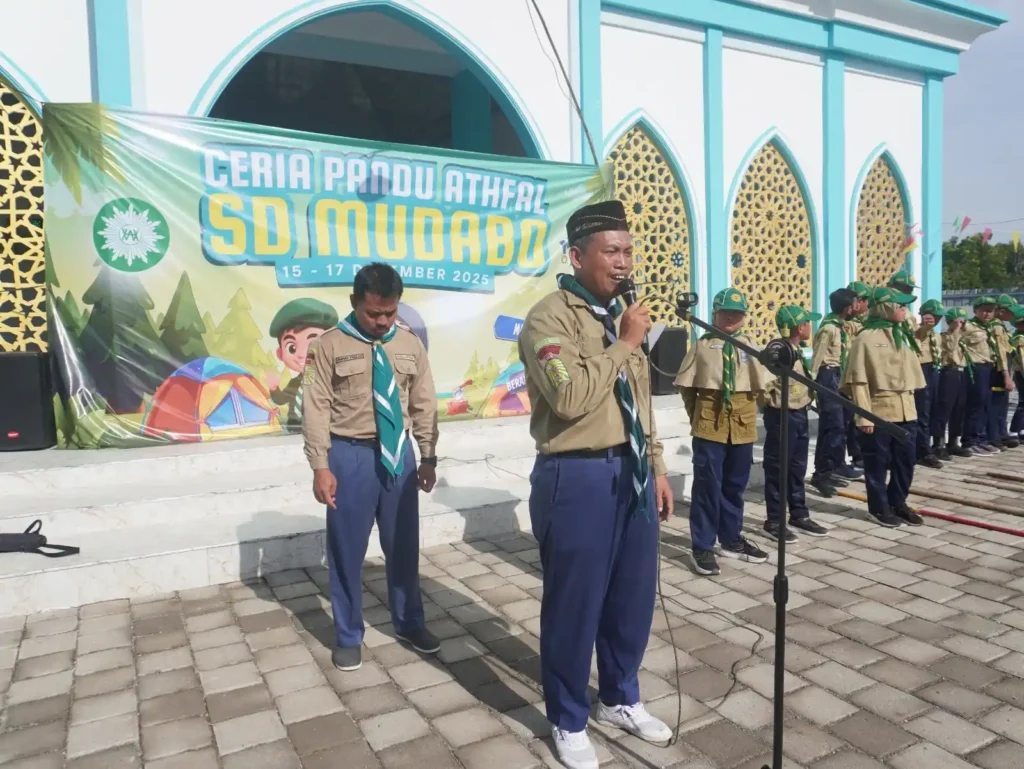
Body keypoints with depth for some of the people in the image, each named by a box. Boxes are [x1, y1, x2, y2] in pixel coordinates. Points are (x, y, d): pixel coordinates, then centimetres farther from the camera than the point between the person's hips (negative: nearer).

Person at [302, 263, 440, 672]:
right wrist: (321, 467, -12)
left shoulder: (410, 344, 4)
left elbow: (424, 405, 7)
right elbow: (316, 409, -8)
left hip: (400, 453, 3)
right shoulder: (331, 345, -7)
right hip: (351, 455, -3)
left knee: (403, 544, 15)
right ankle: (348, 635, 28)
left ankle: (408, 622, 36)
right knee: (347, 549, 8)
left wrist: (428, 457, 5)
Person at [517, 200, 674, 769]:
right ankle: (569, 722, 31)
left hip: (632, 473, 8)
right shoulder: (550, 317, -12)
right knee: (574, 605, 8)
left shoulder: (620, 315, 14)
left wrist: (657, 466, 15)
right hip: (578, 477, -8)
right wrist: (625, 345, -17)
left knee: (634, 597, 19)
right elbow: (570, 397, -26)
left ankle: (621, 700, 43)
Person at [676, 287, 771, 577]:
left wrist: (746, 410, 6)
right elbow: (686, 386, 1)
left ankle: (731, 540, 28)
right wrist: (698, 414, 2)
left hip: (743, 424, 4)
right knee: (707, 484, -3)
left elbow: (762, 387, 10)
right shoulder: (702, 346, -2)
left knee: (735, 485, 13)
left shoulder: (751, 346, 6)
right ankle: (702, 547, 6)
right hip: (710, 423, -3)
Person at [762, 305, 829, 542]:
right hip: (782, 416, -9)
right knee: (777, 469, 1)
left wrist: (804, 402, 15)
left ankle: (799, 516, 29)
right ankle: (774, 521, 10)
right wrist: (772, 401, -13)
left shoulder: (797, 350, 10)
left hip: (799, 414, 9)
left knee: (797, 468, 17)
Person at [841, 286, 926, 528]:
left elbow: (910, 371, 16)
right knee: (878, 461, 5)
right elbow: (858, 380, -13)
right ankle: (879, 507, 19)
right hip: (879, 410, -7)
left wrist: (909, 403, 12)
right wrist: (864, 416, -17)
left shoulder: (902, 335, 12)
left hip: (906, 410, 7)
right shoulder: (866, 338, -10)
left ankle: (898, 502, 30)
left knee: (906, 459, 13)